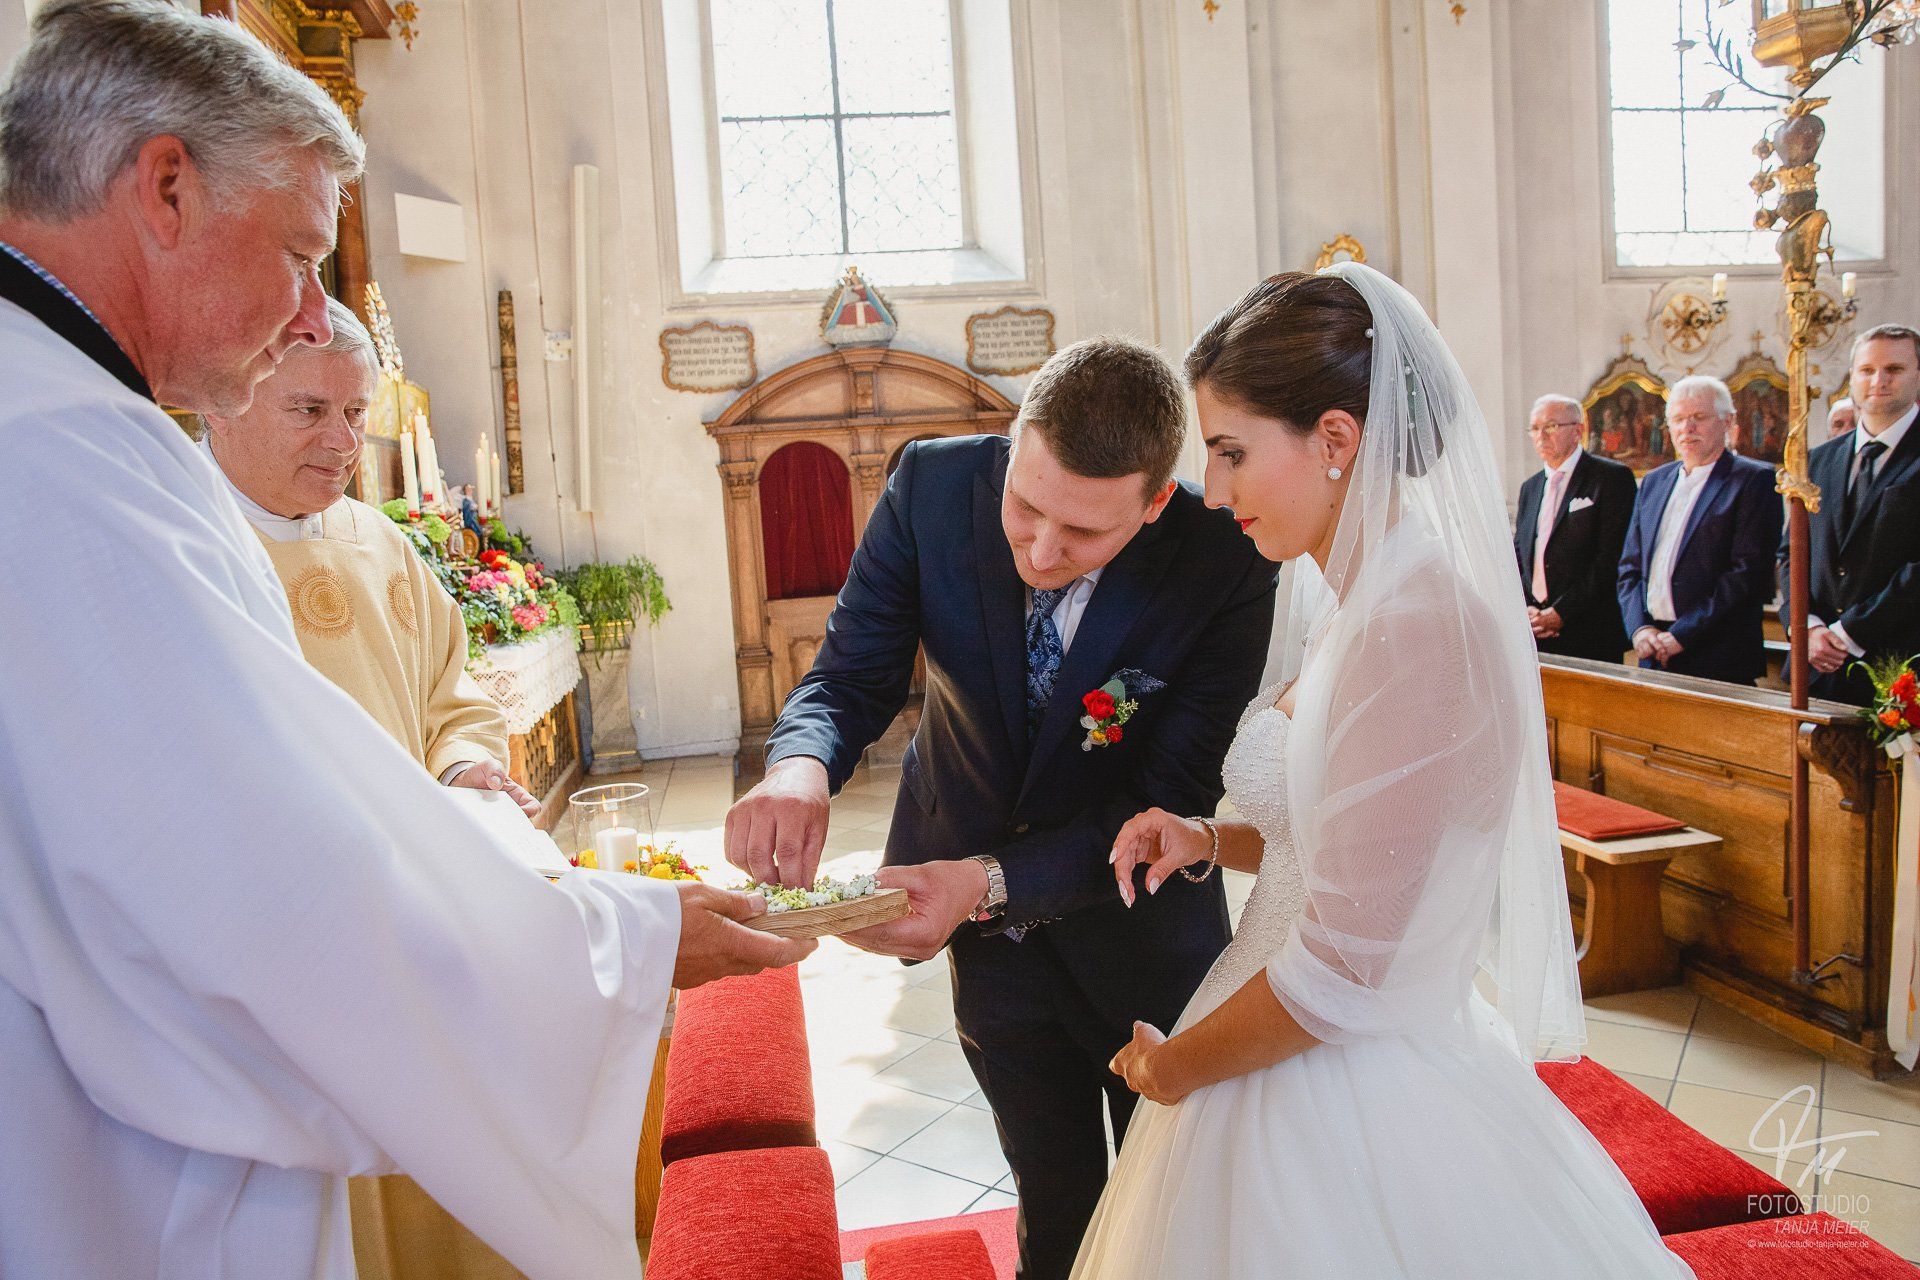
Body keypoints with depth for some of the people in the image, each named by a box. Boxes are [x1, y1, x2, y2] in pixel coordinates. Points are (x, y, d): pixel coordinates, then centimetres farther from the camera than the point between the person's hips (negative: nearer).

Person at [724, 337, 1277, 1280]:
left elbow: (1168, 802, -25)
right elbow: (852, 674, -16)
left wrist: (992, 882, -39)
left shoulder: (1224, 564, -29)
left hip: (1137, 930, -1)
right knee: (1051, 1191, 23)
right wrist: (799, 766, -39)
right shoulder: (934, 484, -22)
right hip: (986, 921, 2)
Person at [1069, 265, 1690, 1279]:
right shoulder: (1354, 605, 4)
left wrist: (1176, 1066, -10)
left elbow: (1345, 966, -24)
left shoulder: (1415, 633, -26)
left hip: (1353, 1094, -9)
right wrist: (1208, 839, 1)